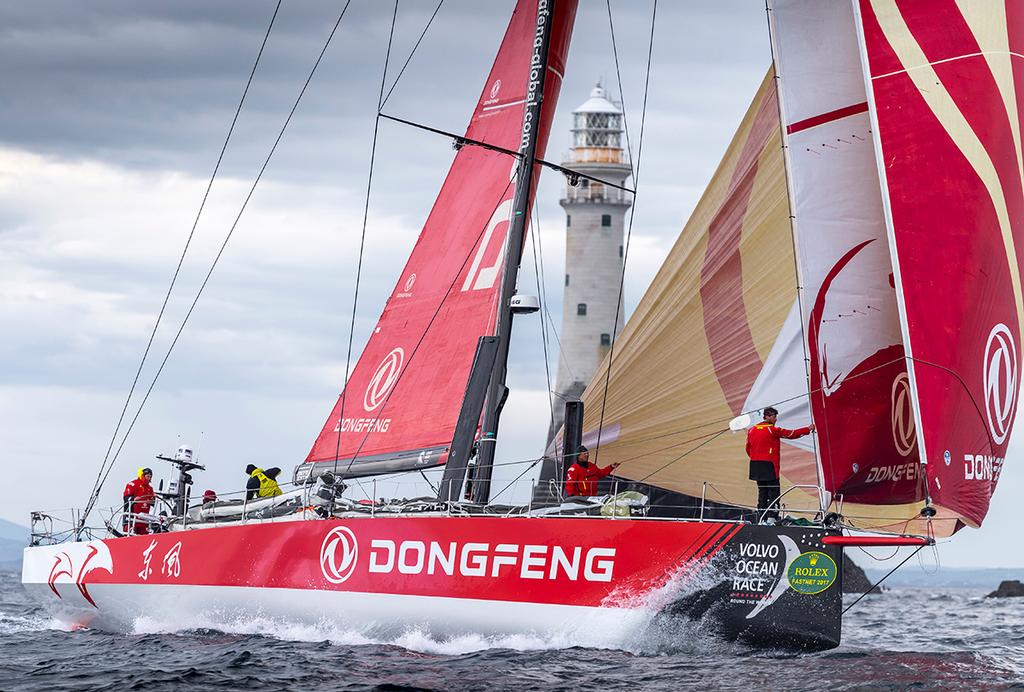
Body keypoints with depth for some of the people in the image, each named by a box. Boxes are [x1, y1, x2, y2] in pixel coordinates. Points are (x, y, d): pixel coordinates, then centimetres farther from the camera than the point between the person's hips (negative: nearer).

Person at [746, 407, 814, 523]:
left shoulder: (752, 430, 10)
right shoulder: (772, 430, -10)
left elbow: (748, 448, 16)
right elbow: (791, 434, -8)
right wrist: (808, 429, -1)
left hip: (756, 465, 7)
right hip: (769, 465, -7)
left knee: (762, 491, 12)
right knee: (773, 492, -4)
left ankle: (761, 516, 11)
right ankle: (772, 516, -10)